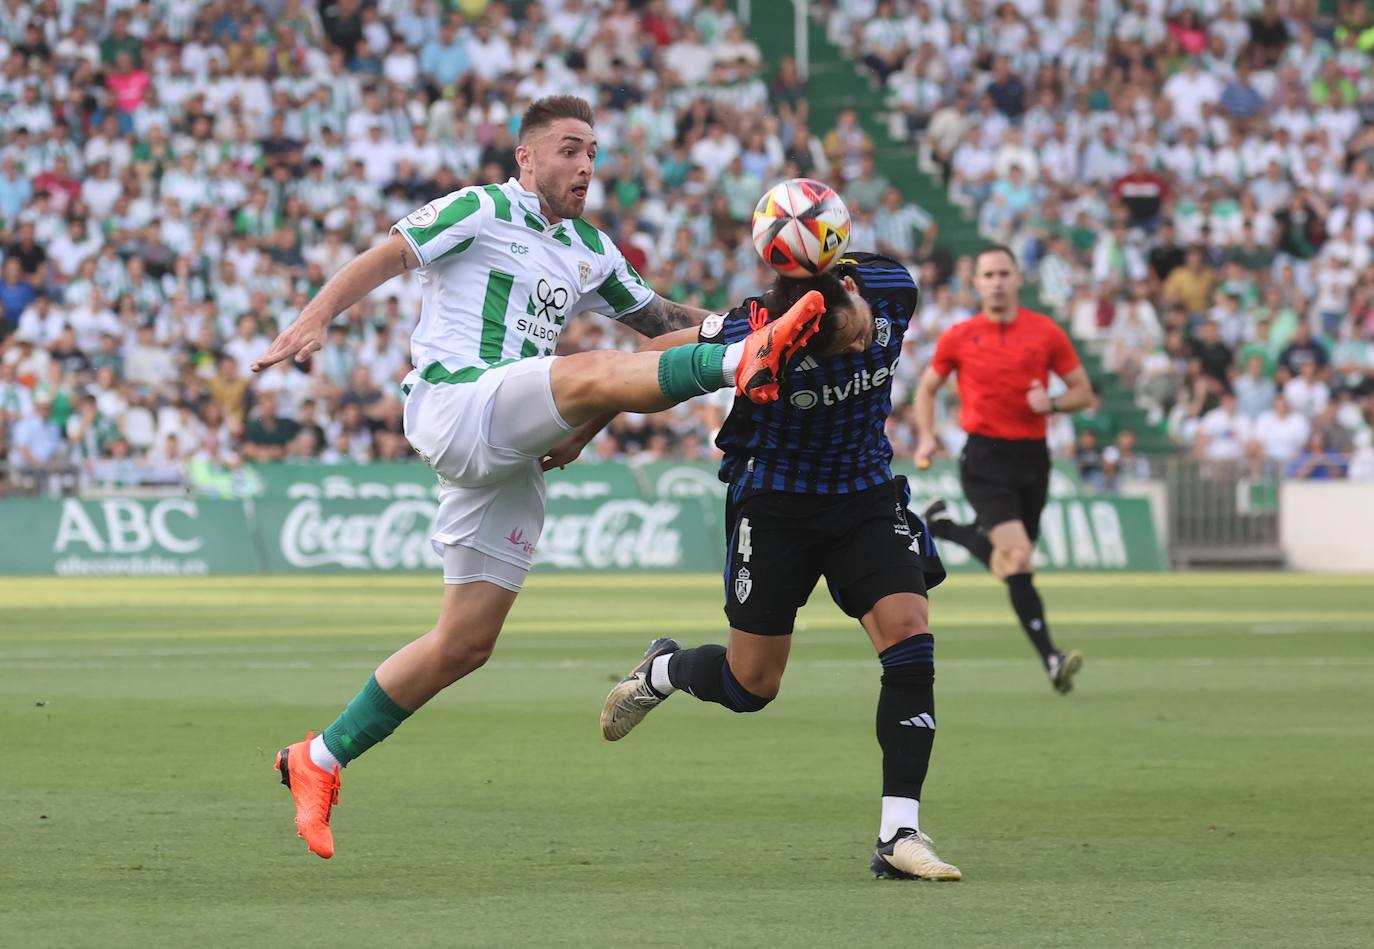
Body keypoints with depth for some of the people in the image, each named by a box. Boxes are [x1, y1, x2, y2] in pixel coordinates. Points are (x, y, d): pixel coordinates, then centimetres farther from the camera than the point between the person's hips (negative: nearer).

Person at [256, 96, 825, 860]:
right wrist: (315, 319, -19)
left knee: (467, 644, 6)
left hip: (511, 461, 8)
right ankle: (744, 364, -55)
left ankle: (319, 762, 15)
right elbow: (383, 260, -4)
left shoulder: (592, 252, 22)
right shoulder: (480, 211, 1)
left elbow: (655, 317, 28)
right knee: (594, 375, -31)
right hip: (453, 407, -8)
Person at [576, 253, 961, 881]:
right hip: (773, 504, -3)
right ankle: (662, 671, 39)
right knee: (751, 684, 2)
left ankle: (898, 835, -14)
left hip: (866, 491, 3)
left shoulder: (894, 290, -18)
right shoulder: (755, 337, -28)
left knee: (908, 635, -16)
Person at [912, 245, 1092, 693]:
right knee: (1018, 557, -20)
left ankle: (946, 527, 42)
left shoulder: (1046, 332, 1)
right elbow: (927, 388, 15)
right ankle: (1050, 657, -20)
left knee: (1010, 557, 13)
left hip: (1032, 456, 3)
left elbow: (1083, 391, 7)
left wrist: (1052, 403, -14)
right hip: (984, 458, -3)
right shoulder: (958, 337, 1)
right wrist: (926, 437, 0)